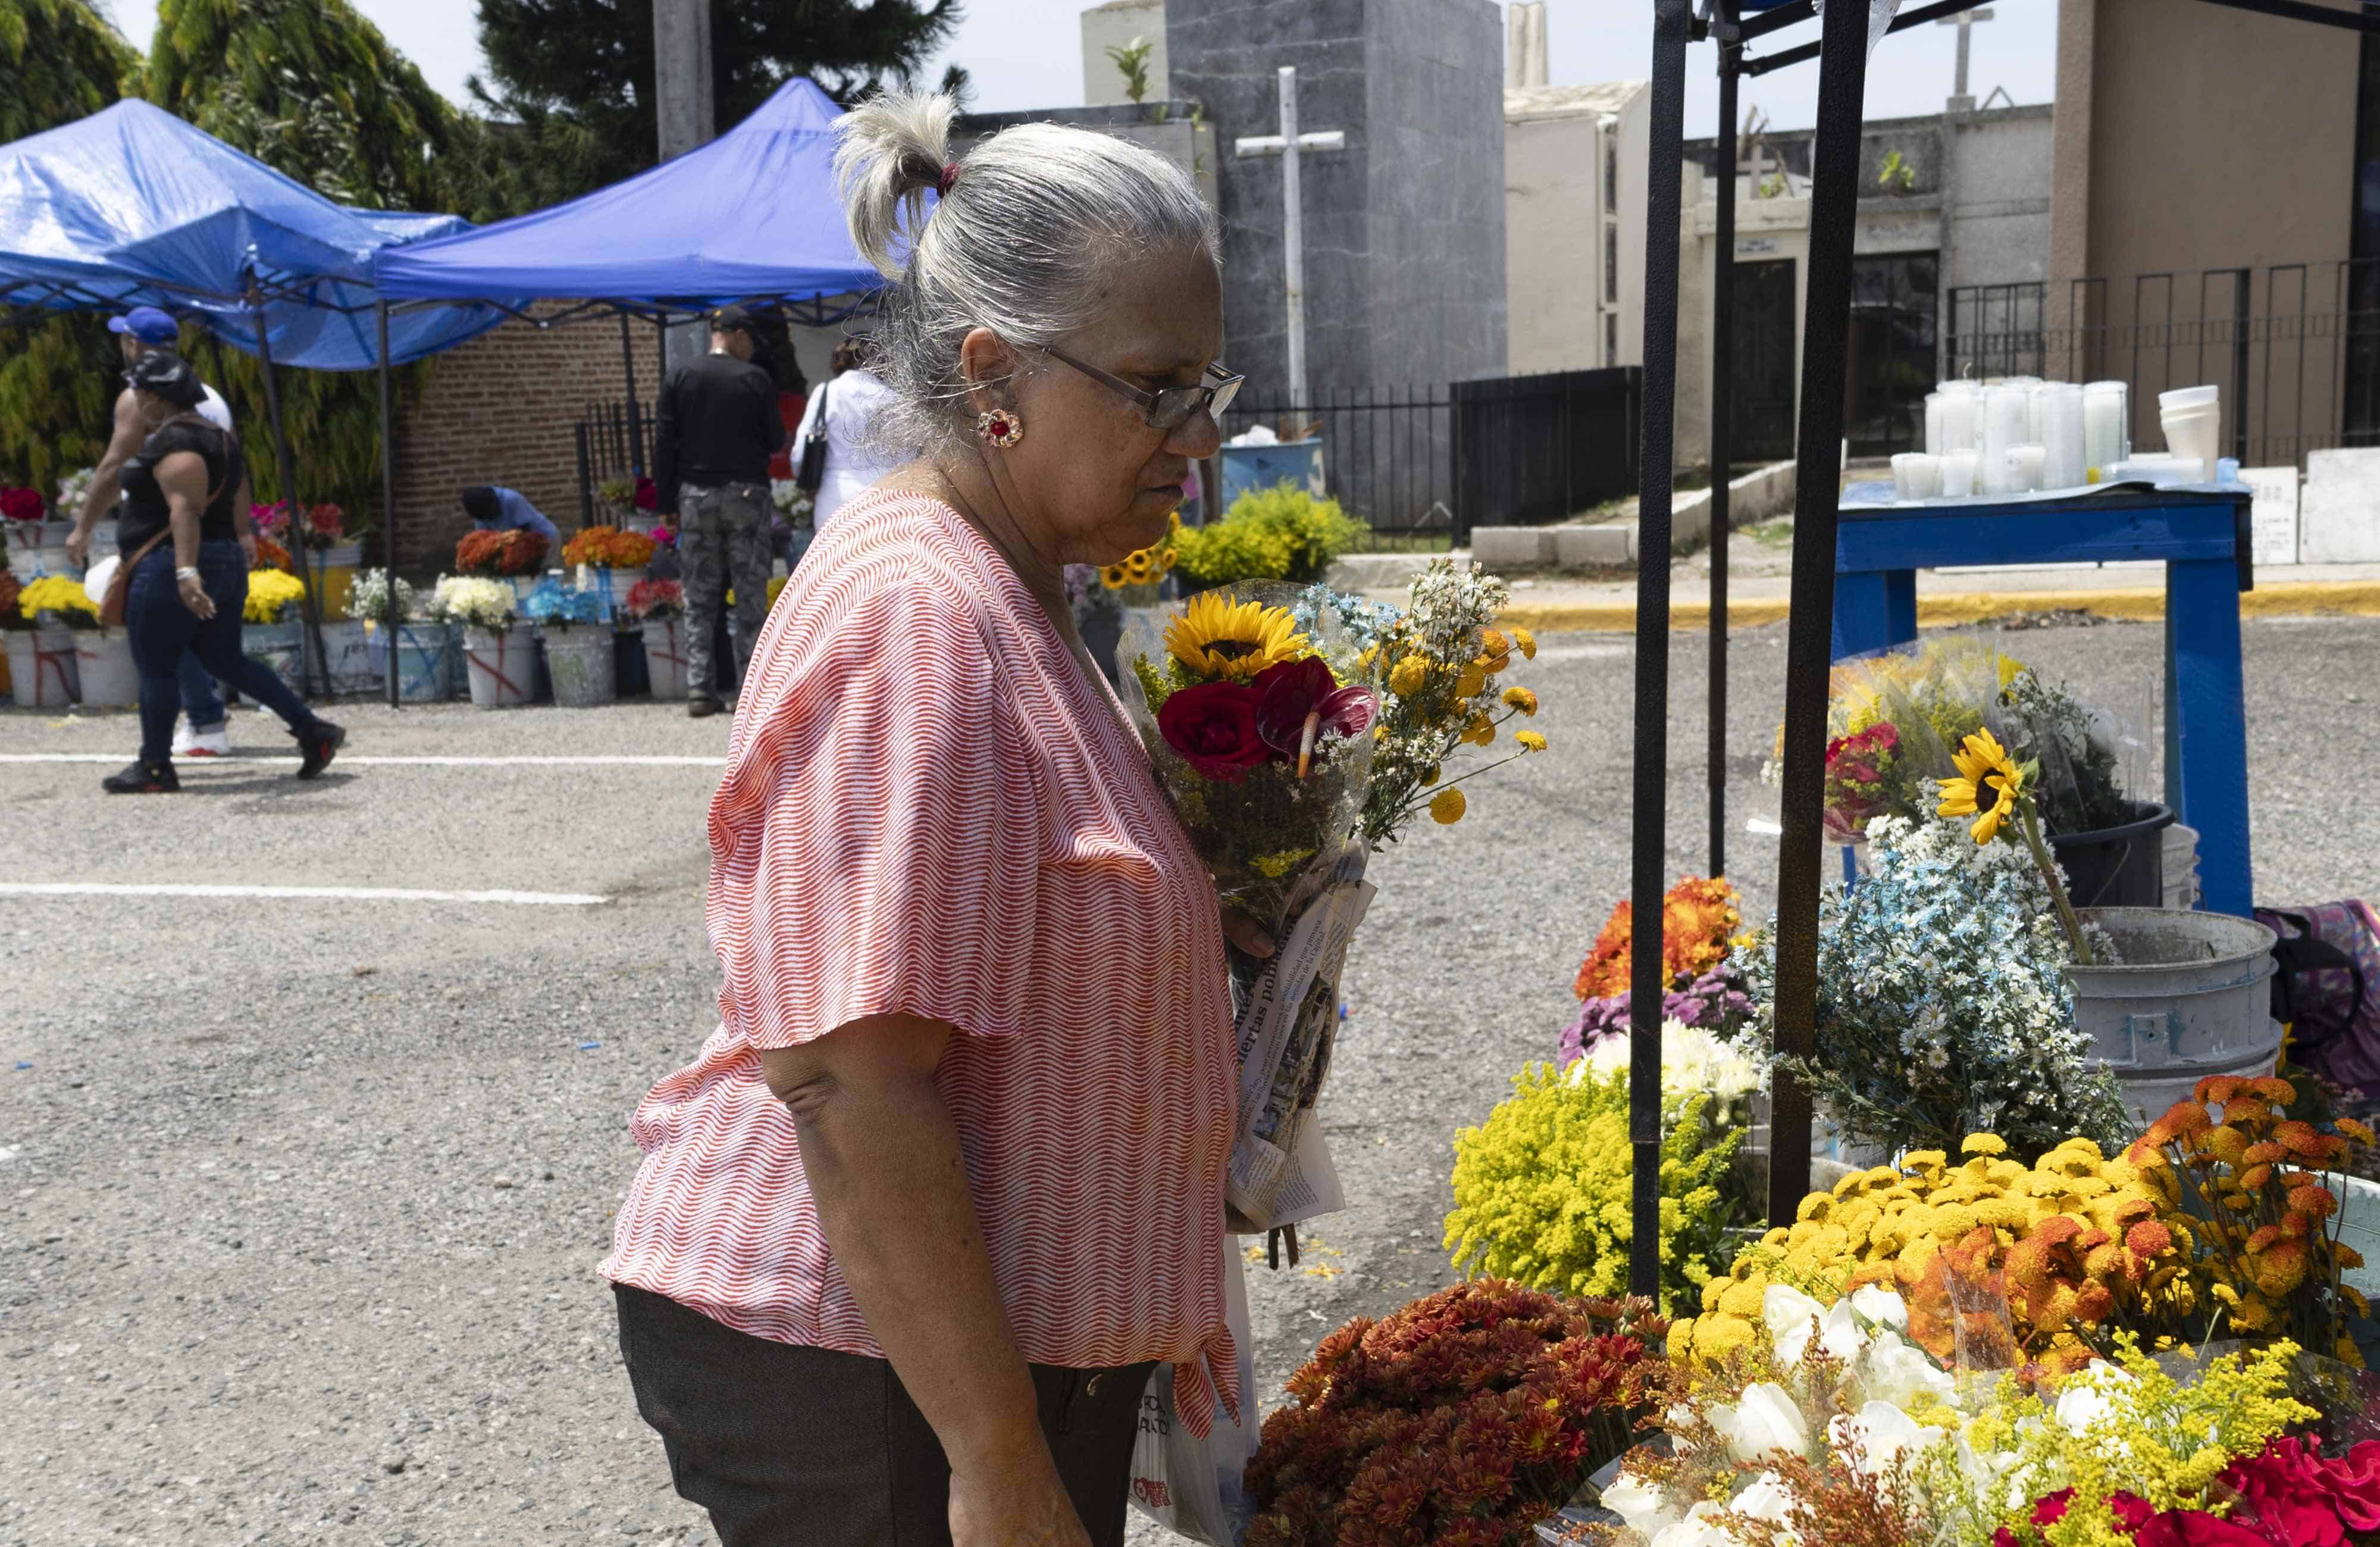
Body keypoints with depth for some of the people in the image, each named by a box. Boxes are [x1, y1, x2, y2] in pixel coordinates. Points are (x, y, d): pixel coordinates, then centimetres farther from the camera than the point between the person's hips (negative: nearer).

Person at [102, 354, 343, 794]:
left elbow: (185, 509, -25)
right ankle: (313, 730, 6)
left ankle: (155, 768, 7)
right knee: (227, 661, 13)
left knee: (155, 667, 0)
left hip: (172, 571, -10)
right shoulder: (218, 438, 16)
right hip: (225, 565, 10)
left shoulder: (172, 439, -14)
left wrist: (185, 571, -34)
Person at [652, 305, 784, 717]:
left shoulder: (681, 378, 3)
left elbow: (663, 443, 2)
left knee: (699, 598, 7)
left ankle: (700, 690, 3)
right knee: (751, 597, 3)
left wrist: (669, 498, 7)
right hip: (746, 495, -2)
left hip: (696, 496, 2)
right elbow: (776, 439, 0)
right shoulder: (755, 379, -4)